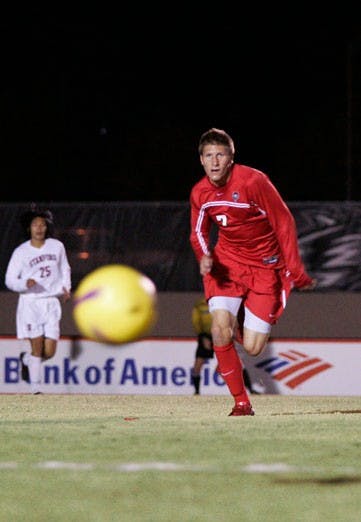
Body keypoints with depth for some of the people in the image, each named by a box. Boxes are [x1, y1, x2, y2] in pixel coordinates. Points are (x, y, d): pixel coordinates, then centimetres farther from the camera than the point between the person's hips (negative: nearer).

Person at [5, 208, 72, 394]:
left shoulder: (57, 246, 7)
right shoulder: (21, 252, -2)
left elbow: (65, 270, 22)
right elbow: (10, 280, -1)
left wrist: (65, 288, 5)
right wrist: (25, 284, -20)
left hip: (51, 303, 3)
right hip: (30, 303, -3)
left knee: (49, 352, -3)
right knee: (37, 346, -9)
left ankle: (26, 359, 28)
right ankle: (35, 386, 4)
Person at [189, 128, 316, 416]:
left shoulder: (253, 181, -20)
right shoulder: (200, 192, -5)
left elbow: (284, 222, -13)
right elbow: (199, 232, 12)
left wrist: (296, 271, -13)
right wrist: (204, 255, -12)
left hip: (265, 264, -3)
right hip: (228, 260, 3)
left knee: (252, 348, -7)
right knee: (220, 331, -21)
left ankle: (246, 322, 32)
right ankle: (241, 403, -6)